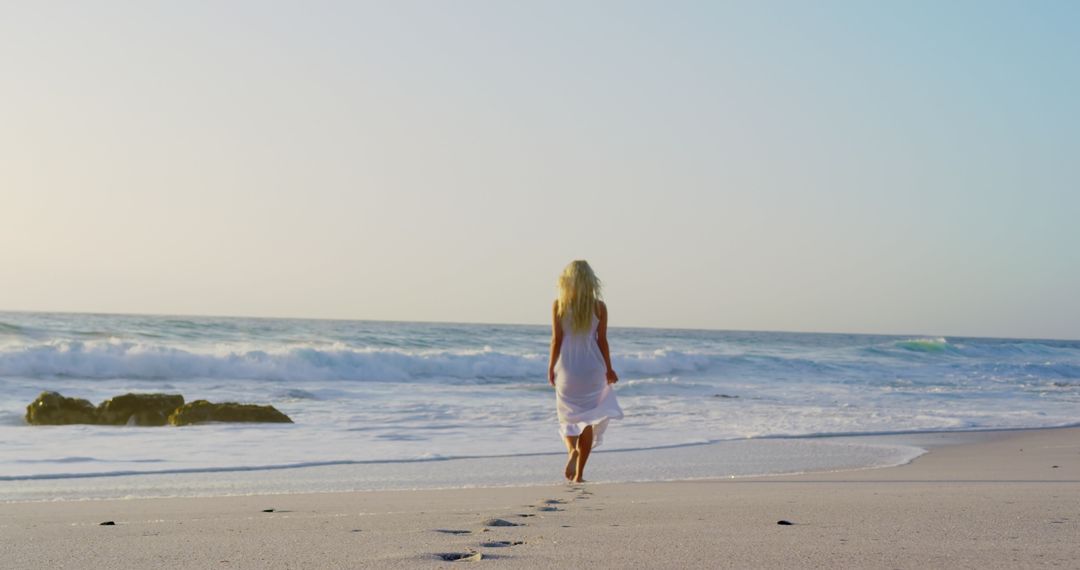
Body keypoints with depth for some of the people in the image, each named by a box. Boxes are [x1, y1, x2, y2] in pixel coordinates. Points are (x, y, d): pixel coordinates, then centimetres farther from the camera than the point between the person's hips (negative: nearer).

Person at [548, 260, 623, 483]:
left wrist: (551, 367, 6)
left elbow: (557, 339, -5)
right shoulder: (599, 307, -3)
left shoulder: (559, 305, -5)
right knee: (587, 420, 8)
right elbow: (602, 340, 0)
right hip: (592, 367, 0)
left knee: (568, 416, 14)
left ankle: (572, 450, -15)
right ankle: (579, 473, 8)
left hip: (567, 367, 0)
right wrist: (608, 369, 11)